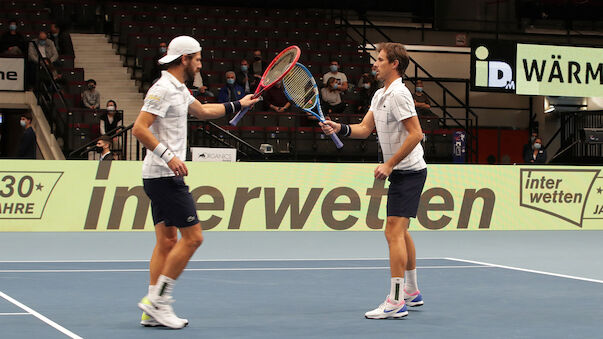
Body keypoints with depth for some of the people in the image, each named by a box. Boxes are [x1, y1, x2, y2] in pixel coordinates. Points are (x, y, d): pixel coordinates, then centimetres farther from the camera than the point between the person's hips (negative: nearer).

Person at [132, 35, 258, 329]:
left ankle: (153, 310, 10)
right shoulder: (163, 88, -13)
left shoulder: (178, 88, 18)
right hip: (165, 176, -10)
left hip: (162, 176, 10)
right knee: (192, 237, -9)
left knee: (167, 242, 9)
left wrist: (238, 105, 41)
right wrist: (169, 156, -26)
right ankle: (158, 300, -5)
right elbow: (139, 129, -21)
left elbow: (203, 111, 37)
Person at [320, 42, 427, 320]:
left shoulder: (398, 93, -17)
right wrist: (340, 128, -10)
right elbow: (365, 128, 10)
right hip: (401, 172, 11)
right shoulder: (380, 95, 14)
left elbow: (416, 134, -22)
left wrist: (389, 164, -21)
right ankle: (412, 292, 31)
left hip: (408, 171, -11)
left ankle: (396, 302, -17)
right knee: (400, 232, 19)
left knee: (393, 232, -15)